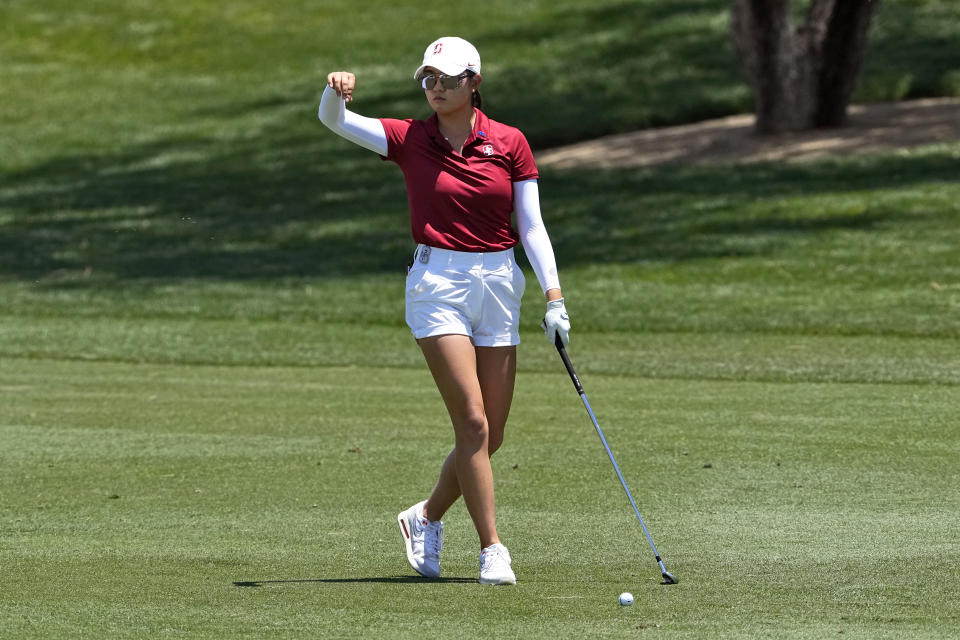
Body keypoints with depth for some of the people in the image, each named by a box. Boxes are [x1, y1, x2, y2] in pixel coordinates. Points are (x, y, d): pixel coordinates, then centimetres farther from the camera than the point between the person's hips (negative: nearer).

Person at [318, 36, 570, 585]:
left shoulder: (509, 144, 2)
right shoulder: (410, 139, 0)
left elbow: (532, 226, 3)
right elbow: (334, 121, -8)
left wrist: (554, 296, -6)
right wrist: (338, 92, -31)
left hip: (499, 285, 3)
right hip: (437, 284, -3)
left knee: (492, 436, 4)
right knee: (473, 423, -14)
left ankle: (427, 518, 28)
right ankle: (493, 550, -9)